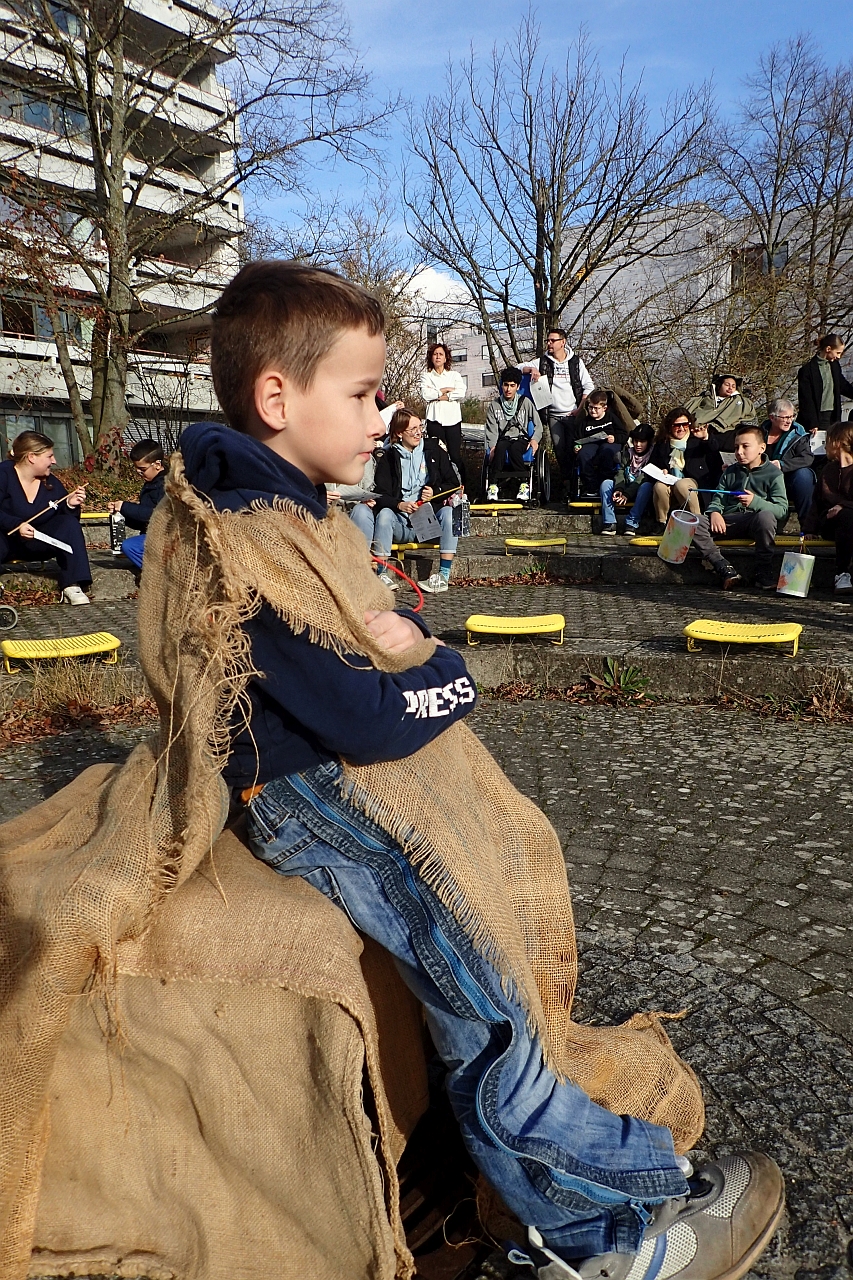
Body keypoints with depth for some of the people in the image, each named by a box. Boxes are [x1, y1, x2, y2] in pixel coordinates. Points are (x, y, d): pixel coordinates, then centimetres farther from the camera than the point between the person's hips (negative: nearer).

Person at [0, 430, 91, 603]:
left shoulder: (52, 483, 5)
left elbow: (66, 521, 5)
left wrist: (70, 506, -15)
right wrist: (17, 525, -37)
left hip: (37, 544, 5)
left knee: (70, 524, -17)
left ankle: (71, 587, -24)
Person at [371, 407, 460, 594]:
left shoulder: (434, 450, 10)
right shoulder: (389, 458, 7)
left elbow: (454, 484, 10)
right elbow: (380, 494, -2)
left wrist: (436, 492, -11)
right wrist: (399, 504, -22)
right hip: (402, 525, 0)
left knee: (449, 512, -30)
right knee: (384, 514, -30)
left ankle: (444, 575, -33)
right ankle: (383, 573, -28)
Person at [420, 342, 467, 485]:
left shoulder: (455, 375, 13)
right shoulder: (426, 376, 10)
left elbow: (462, 393, -5)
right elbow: (425, 394, -8)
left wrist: (443, 396, -8)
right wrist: (445, 390, -5)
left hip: (453, 419, 0)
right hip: (435, 419, 0)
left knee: (455, 455, -3)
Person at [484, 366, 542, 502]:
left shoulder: (525, 403, 9)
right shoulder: (494, 405, 11)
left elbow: (538, 425, 9)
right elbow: (492, 430, 5)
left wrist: (535, 439, -11)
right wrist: (492, 446, -13)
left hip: (521, 439, -1)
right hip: (503, 439, 1)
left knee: (514, 448, -37)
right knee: (500, 448, -37)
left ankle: (524, 483, -32)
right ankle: (492, 485, -40)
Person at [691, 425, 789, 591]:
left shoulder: (773, 474, 5)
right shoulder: (730, 472, 20)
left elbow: (782, 510, -5)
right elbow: (718, 499, 15)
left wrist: (755, 502, -22)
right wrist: (714, 512, -10)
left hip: (756, 524, -4)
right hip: (729, 522, 4)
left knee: (766, 516, -40)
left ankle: (763, 573, -24)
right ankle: (724, 568, -26)